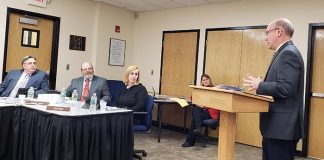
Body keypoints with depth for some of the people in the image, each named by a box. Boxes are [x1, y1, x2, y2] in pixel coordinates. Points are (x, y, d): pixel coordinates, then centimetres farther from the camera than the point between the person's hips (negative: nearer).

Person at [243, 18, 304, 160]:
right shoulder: (285, 53, 17)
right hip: (277, 125, 10)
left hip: (282, 126, -10)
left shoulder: (288, 53, -15)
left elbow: (286, 88, -25)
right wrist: (261, 85, 8)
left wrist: (259, 85, -14)